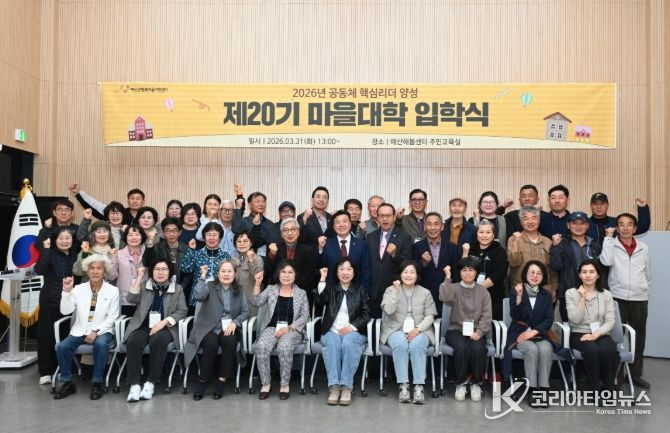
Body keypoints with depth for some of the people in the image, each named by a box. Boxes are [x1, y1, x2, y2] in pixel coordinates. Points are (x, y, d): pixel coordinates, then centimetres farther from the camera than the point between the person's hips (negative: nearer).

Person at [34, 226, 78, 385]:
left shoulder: (75, 255, 7)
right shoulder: (50, 254, -6)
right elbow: (39, 270, -24)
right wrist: (46, 249, -25)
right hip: (50, 302, -3)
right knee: (46, 335, 0)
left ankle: (59, 369, 22)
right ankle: (45, 372, 11)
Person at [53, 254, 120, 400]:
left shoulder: (113, 291, 1)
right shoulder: (78, 289, 6)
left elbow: (112, 317, -4)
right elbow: (65, 311, -3)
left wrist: (96, 331, -17)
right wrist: (67, 291, -14)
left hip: (102, 330, -2)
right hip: (80, 330, 3)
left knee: (100, 344, -35)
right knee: (62, 346, -24)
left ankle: (96, 383, -18)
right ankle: (67, 383, -3)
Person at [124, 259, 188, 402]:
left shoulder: (177, 289, 10)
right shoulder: (144, 284, 14)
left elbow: (182, 311, 0)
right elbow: (131, 299, -3)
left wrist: (163, 322, -14)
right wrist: (139, 278, -8)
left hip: (165, 327, -1)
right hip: (142, 326, 2)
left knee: (158, 340, -35)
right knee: (133, 341, -31)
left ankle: (151, 383, -26)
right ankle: (135, 384, -28)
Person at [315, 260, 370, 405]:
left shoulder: (360, 290, 15)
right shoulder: (330, 288, 16)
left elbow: (366, 315, 6)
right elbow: (320, 300, -6)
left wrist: (352, 327, -10)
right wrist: (322, 279, -13)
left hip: (354, 332, 0)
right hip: (331, 331, 1)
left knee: (348, 343, -34)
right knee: (332, 343, -33)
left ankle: (346, 387, -33)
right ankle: (334, 387, -35)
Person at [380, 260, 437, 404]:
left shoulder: (425, 293, 11)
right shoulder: (391, 290, 8)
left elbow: (430, 316, 3)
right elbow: (388, 310, -9)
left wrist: (418, 329, -14)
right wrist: (396, 291, -14)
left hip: (419, 331, 1)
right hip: (396, 330, 0)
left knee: (417, 345, -33)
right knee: (400, 345, -34)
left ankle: (418, 387, -31)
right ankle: (403, 386, -30)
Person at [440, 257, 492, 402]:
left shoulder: (483, 291, 9)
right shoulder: (454, 288, 4)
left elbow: (486, 315, 1)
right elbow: (444, 298, -20)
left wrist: (479, 332, -14)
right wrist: (447, 277, -19)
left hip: (476, 331, 1)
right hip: (456, 330, -1)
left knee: (478, 348, -30)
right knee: (461, 348, -32)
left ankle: (476, 384, -7)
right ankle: (461, 384, -11)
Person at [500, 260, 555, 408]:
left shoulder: (546, 295, 9)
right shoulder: (515, 291, 0)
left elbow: (549, 319, 1)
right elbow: (514, 316, -11)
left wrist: (533, 332, -14)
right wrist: (519, 297, -25)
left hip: (539, 334, 2)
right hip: (520, 334, -2)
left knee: (546, 350, -29)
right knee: (532, 349, -31)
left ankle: (543, 389, -23)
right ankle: (532, 389, -24)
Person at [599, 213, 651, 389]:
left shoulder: (644, 248, 9)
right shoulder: (611, 245, -1)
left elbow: (647, 274, 17)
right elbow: (606, 261, -21)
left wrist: (645, 291, 15)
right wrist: (609, 237, -12)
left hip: (640, 299, 4)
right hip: (618, 298, -3)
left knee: (638, 337, 10)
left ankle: (635, 374, 22)